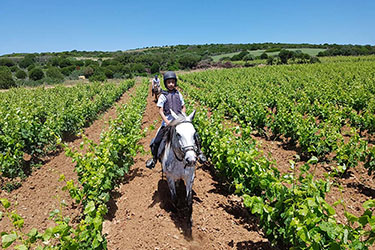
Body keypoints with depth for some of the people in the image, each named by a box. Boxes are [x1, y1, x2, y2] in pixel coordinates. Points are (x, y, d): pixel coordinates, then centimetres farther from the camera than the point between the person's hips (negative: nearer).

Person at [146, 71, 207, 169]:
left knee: (194, 134, -13)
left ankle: (199, 152, 7)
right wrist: (167, 121, -15)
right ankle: (154, 158, 14)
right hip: (167, 121, -2)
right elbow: (160, 111, -2)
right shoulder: (163, 95, 1)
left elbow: (184, 107, 14)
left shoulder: (178, 94, 10)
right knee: (157, 140, -9)